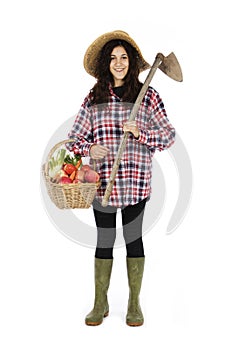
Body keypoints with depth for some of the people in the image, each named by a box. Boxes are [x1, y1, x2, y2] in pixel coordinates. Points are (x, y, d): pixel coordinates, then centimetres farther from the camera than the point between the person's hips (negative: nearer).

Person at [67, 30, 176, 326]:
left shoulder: (147, 96, 3)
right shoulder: (93, 98, 8)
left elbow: (168, 136, 2)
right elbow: (75, 137, 11)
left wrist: (140, 133, -13)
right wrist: (88, 149, -10)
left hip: (136, 182, -1)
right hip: (102, 181, 2)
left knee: (134, 238, 7)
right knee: (104, 240, 9)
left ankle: (134, 304, 22)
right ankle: (100, 304, 23)